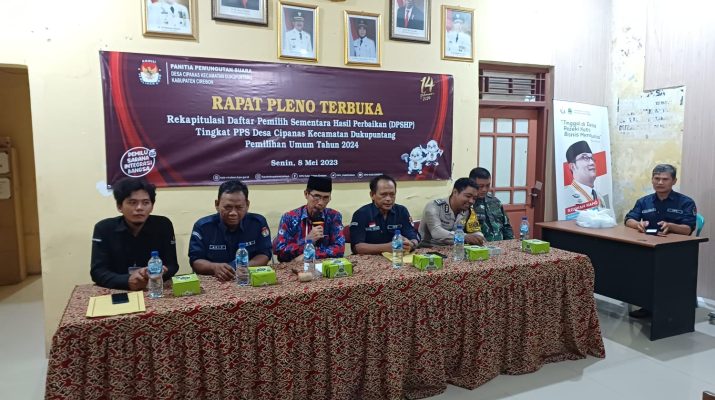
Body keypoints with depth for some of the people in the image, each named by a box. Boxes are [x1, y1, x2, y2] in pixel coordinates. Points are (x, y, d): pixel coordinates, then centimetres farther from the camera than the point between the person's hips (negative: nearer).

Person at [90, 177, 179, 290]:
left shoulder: (163, 225, -2)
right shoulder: (103, 229, -3)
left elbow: (172, 265, -3)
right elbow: (97, 271, -10)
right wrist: (127, 281, -27)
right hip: (117, 292, 0)